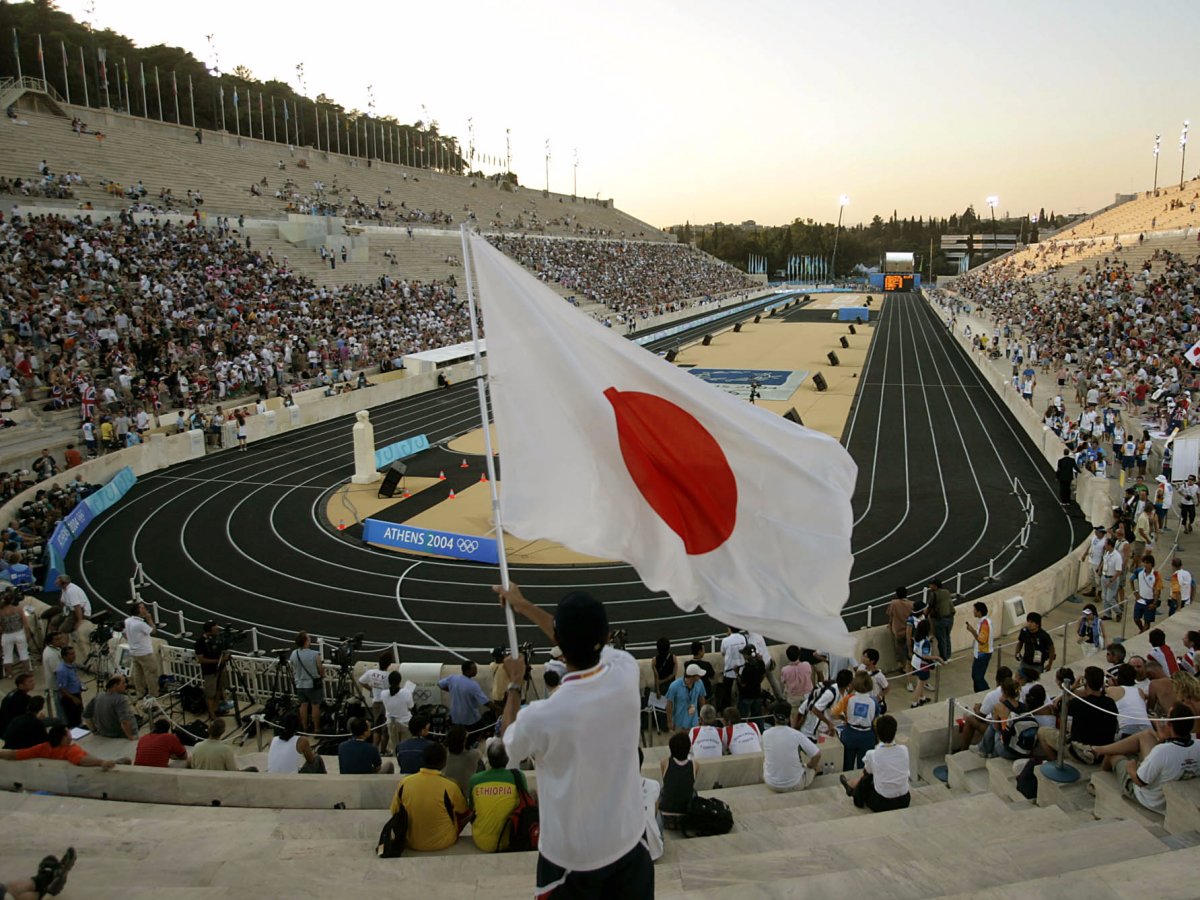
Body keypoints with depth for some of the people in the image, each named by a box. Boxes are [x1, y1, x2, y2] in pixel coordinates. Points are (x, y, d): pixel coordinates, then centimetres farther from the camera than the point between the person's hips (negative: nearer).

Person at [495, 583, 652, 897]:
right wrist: (525, 607, 13)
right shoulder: (627, 671, -20)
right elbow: (588, 644, 3)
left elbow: (510, 743, -5)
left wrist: (514, 683, 9)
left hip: (571, 857, -3)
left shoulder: (542, 716, -31)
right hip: (629, 841, 3)